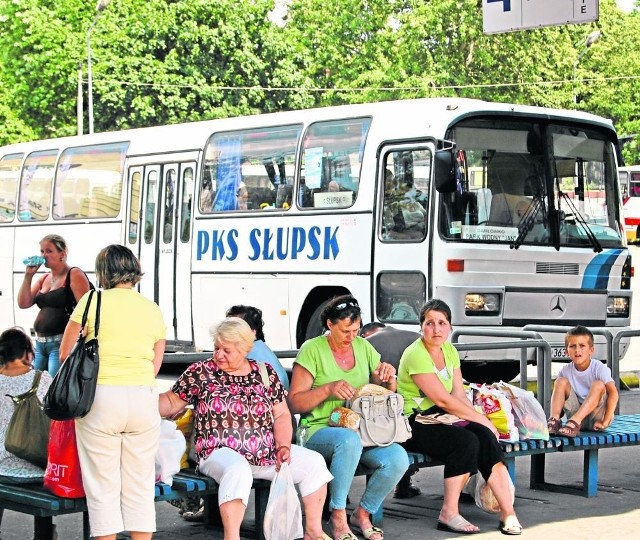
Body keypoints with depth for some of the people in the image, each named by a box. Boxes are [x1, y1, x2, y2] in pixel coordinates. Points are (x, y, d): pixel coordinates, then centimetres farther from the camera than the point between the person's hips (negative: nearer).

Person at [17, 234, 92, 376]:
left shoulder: (75, 275, -5)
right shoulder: (43, 279, 17)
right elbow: (23, 303, 9)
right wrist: (28, 275, 1)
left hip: (61, 342, -8)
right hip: (40, 343, 8)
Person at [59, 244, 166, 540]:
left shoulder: (93, 301, 1)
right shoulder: (153, 309, 13)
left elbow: (65, 353, 7)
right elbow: (155, 365, 11)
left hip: (100, 397, -3)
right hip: (144, 399, 3)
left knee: (103, 486, 3)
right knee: (140, 486, 9)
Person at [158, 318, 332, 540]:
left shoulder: (265, 373, 10)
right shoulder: (200, 372, 3)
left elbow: (282, 415, 10)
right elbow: (171, 403, 4)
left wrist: (283, 446, -5)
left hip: (266, 453, 5)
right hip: (221, 453, -5)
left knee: (314, 461, -10)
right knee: (237, 470, -39)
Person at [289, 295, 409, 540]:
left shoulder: (363, 347, 11)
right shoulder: (313, 350, -4)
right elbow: (294, 403, -8)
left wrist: (389, 377, -4)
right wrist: (328, 389, -22)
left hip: (361, 430, 5)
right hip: (319, 430, -5)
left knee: (398, 458, -24)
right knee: (349, 440, -40)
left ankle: (363, 514, 0)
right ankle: (338, 516, -22)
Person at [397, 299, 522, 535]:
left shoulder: (449, 351, 10)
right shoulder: (416, 354, -16)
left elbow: (459, 396, 4)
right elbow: (443, 400, -19)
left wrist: (483, 423, -13)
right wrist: (482, 420, -15)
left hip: (438, 418, 7)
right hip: (413, 422, -7)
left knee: (485, 436, -19)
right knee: (466, 441, -29)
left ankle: (507, 512, -19)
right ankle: (449, 514, -21)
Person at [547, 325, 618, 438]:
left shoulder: (599, 368, -14)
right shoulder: (566, 370, -1)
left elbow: (613, 393, -24)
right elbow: (558, 395, 10)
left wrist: (605, 422, -29)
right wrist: (557, 416, -6)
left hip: (596, 416, -3)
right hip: (576, 413, 4)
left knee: (598, 385, -28)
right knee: (561, 382, -10)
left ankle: (574, 422, -39)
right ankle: (554, 420, -26)